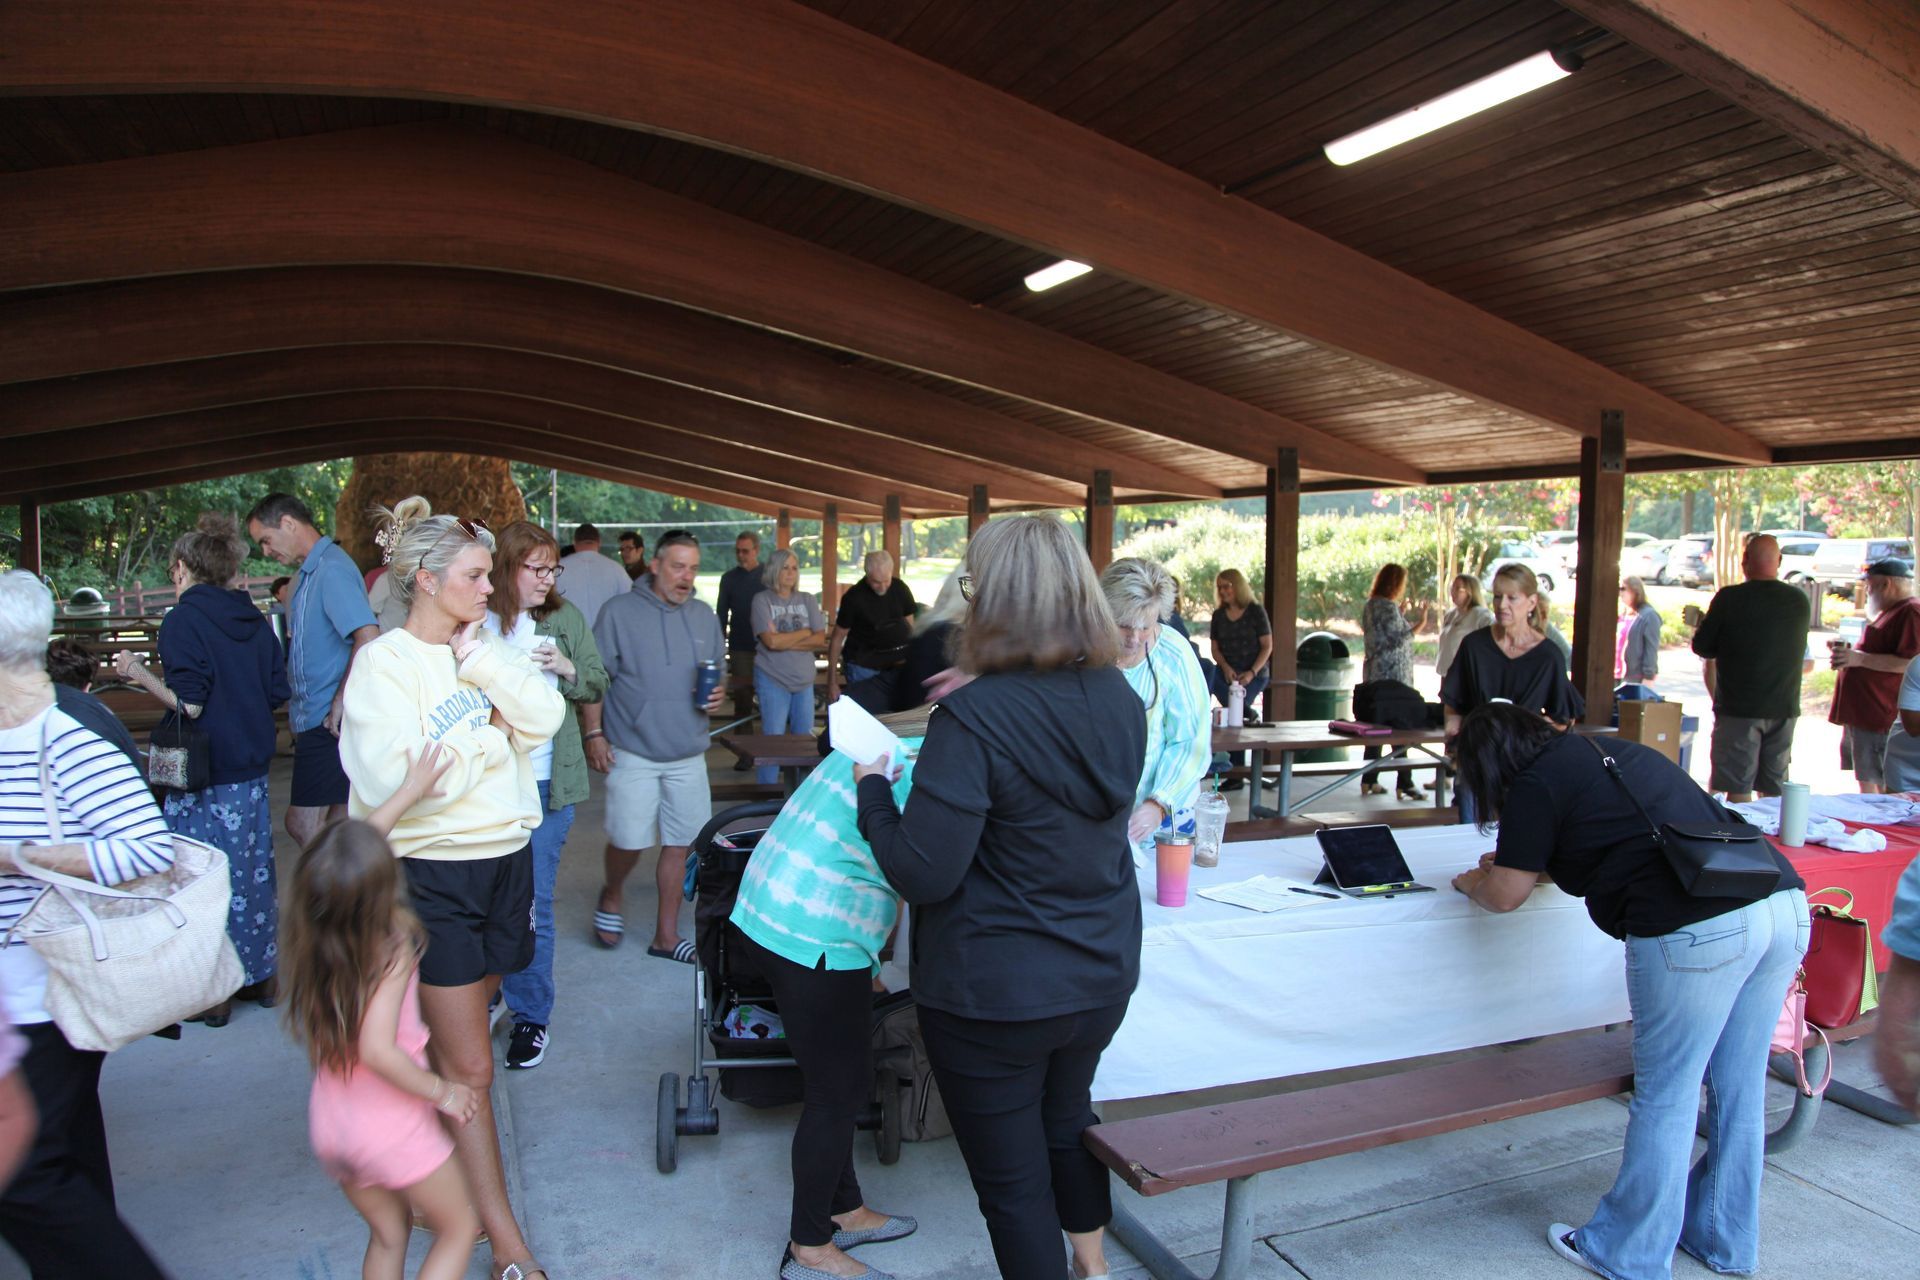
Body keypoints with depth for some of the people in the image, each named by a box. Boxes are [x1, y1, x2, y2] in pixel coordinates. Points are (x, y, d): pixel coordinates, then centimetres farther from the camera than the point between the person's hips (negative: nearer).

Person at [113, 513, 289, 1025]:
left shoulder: (183, 620, -12)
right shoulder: (254, 619, 6)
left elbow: (189, 704, -17)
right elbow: (278, 692, 7)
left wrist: (140, 674, -4)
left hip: (204, 774, -6)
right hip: (252, 767, 6)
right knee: (252, 870, 14)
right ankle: (261, 976, 24)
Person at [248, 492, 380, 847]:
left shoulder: (331, 568, -14)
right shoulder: (309, 572, 17)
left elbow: (369, 638, -26)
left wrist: (339, 704, -21)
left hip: (327, 723, -10)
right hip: (320, 721, 10)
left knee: (303, 824, -7)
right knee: (336, 830, 13)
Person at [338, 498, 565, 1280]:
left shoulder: (483, 652, 7)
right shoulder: (384, 664, -10)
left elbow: (545, 716, -7)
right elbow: (392, 782, -20)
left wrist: (479, 660, -13)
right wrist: (483, 731, -12)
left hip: (505, 859, 6)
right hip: (434, 873, -5)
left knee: (450, 1046, 18)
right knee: (469, 1069, 1)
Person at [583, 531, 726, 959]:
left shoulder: (705, 617, 9)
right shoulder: (620, 612, -5)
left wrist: (718, 693, -2)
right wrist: (593, 733, -9)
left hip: (688, 754, 4)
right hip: (633, 751, -4)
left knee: (679, 844, 7)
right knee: (629, 840, -3)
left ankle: (666, 935, 20)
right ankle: (611, 895, 31)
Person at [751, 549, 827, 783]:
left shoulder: (807, 601, 8)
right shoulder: (762, 600, -3)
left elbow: (820, 639, -2)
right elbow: (771, 641, -15)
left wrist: (785, 641, -11)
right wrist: (805, 632, -4)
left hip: (803, 679, 4)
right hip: (773, 678, -4)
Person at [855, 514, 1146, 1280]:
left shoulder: (974, 718, -26)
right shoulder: (1119, 699, -5)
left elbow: (921, 874, -25)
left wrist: (874, 789, -7)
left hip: (994, 994, -7)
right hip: (1103, 975, 7)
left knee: (1011, 1175, 14)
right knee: (1067, 1117, 32)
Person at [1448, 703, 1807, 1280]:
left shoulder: (1536, 784, 0)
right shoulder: (1611, 751, 24)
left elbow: (1505, 895, 7)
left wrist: (1471, 881, 28)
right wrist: (1518, 861, 42)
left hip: (1696, 929, -8)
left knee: (1664, 1098, 6)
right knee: (1739, 1089, 19)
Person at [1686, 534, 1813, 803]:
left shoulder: (1729, 598, -12)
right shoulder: (1800, 601, 3)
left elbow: (1704, 648, -4)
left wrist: (1700, 622, 17)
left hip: (1739, 709, -4)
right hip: (1784, 710, 4)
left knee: (1738, 790, 0)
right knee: (1775, 793, 12)